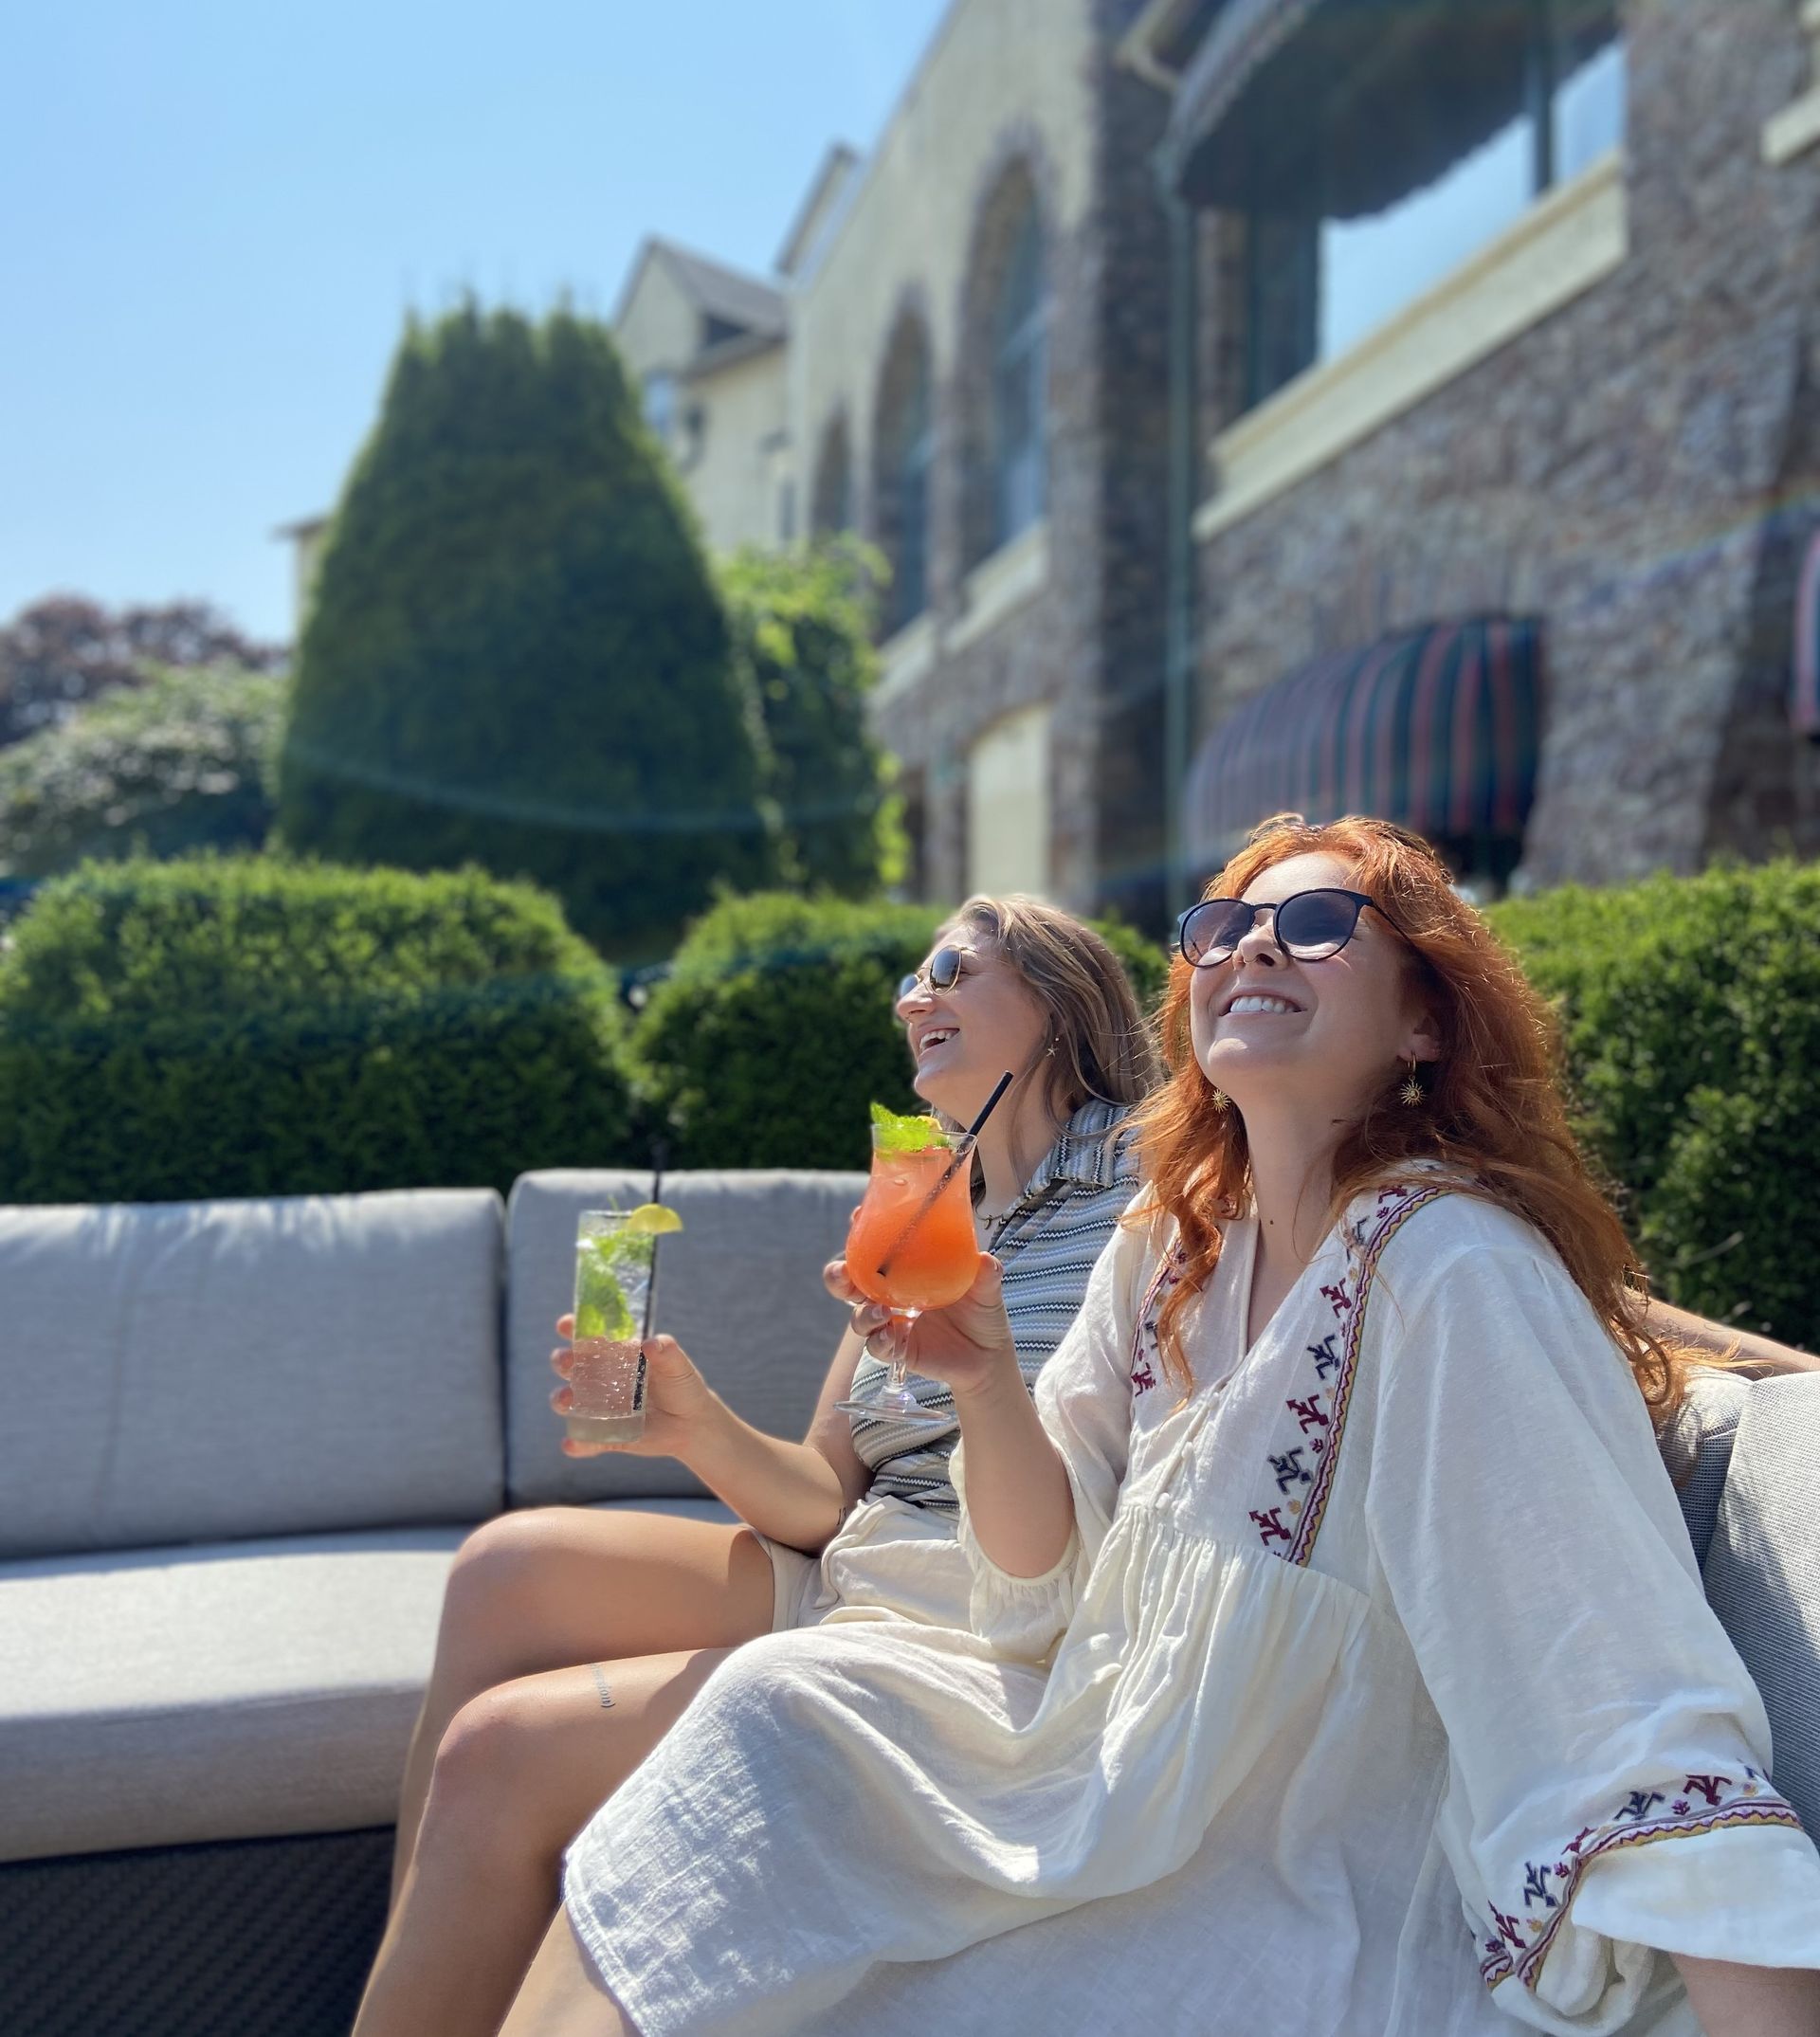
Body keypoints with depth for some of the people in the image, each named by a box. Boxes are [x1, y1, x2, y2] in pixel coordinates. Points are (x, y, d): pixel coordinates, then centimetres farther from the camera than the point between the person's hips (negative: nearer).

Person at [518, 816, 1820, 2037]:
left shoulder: (1454, 1269, -23)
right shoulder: (1175, 1245, 0)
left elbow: (1644, 1730, -27)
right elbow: (1051, 1571, 3)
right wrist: (983, 1378, -15)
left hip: (1341, 1909, -6)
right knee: (782, 1701, -6)